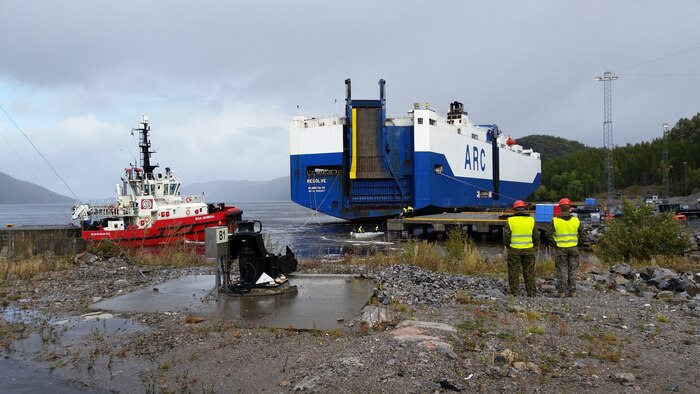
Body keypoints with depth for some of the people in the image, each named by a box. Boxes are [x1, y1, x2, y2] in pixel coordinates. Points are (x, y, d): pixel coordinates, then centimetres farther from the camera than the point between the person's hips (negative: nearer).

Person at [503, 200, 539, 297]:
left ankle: (514, 292, 7)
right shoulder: (531, 220, 0)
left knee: (514, 272, 5)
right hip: (528, 250, 2)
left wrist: (508, 245, 12)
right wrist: (535, 245, 21)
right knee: (529, 272, 9)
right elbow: (536, 236, 5)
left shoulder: (510, 220, -5)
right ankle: (531, 292, 12)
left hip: (514, 250, -2)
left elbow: (506, 236, -5)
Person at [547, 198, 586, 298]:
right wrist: (575, 240, 14)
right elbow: (582, 235, 1)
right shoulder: (576, 221, -2)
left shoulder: (555, 221, -8)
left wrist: (554, 243, 2)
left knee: (561, 270, 6)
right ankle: (572, 291, 10)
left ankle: (561, 291, 3)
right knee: (572, 270, 9)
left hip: (560, 249, -1)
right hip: (573, 248, 1)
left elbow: (549, 234, -11)